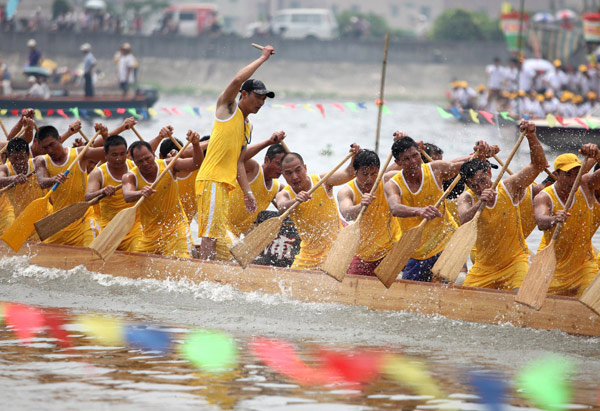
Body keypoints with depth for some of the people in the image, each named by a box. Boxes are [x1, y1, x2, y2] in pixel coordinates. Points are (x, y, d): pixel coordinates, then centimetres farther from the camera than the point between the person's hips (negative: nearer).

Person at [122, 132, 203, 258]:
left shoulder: (168, 166, -2)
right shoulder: (131, 177, -6)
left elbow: (196, 164, -10)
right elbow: (127, 196, -27)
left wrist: (195, 144, -28)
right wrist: (140, 193, -50)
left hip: (176, 229, -2)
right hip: (149, 233, 2)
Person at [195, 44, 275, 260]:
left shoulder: (248, 127, 24)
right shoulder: (227, 107, 2)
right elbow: (238, 80, -16)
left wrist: (247, 192, 14)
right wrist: (263, 58, -7)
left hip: (224, 185, 9)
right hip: (211, 180, -9)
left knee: (220, 238, 9)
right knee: (211, 234, -12)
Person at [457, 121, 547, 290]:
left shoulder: (509, 188, -6)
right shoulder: (466, 199, -7)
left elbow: (538, 165, -11)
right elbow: (464, 220, -28)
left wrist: (531, 136, -25)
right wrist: (480, 204, -46)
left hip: (515, 261, -2)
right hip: (483, 268, 2)